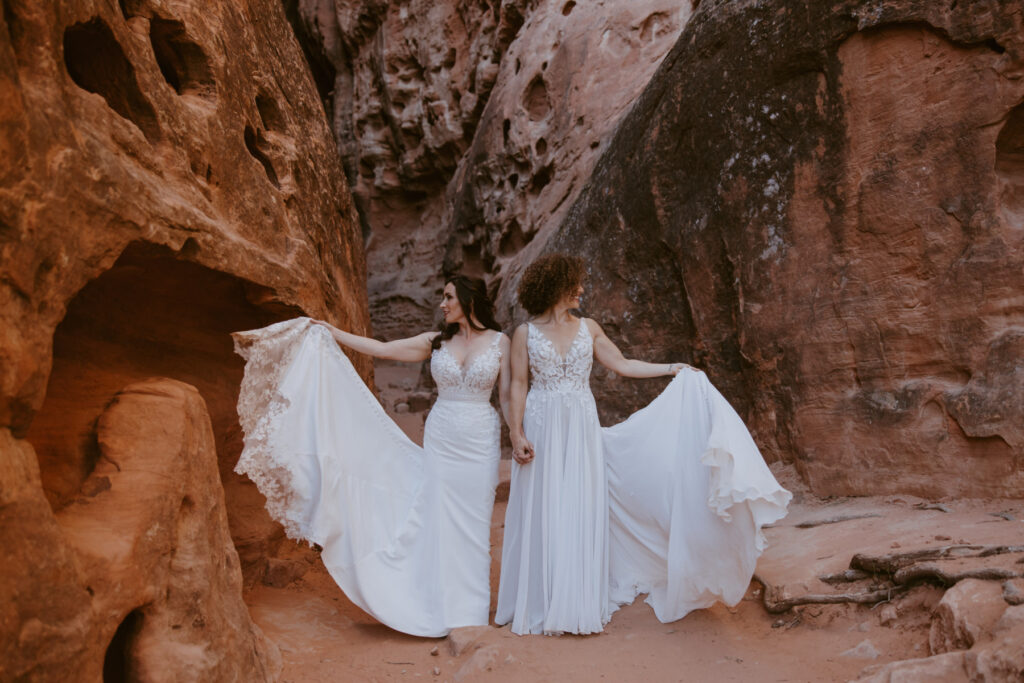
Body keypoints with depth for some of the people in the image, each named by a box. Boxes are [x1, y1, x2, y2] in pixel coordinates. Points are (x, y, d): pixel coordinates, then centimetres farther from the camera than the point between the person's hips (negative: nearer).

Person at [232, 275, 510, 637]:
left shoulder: (499, 341, 0)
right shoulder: (436, 340, 5)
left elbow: (508, 395, 2)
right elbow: (381, 348, 5)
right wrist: (331, 332, 4)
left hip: (480, 442, -2)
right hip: (440, 440, 2)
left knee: (472, 523, 5)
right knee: (439, 521, 3)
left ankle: (469, 608, 21)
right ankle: (443, 606, 17)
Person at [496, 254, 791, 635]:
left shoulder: (588, 328, 9)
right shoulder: (526, 333, -1)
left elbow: (622, 366, 12)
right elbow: (518, 386, -3)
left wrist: (671, 368, 10)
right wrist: (516, 435, -11)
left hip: (582, 430, 3)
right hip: (542, 429, -3)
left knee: (580, 511, 4)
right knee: (541, 514, 1)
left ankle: (578, 604, 15)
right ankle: (539, 603, 14)